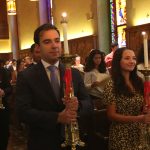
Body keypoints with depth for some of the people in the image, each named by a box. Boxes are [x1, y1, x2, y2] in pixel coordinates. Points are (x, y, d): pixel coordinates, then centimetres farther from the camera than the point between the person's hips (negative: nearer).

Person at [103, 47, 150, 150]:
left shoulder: (138, 81, 2)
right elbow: (111, 115, -14)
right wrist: (137, 118, -25)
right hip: (122, 136, -5)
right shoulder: (112, 86, -14)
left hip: (140, 133, 5)